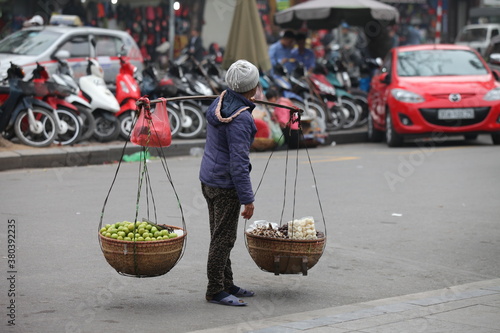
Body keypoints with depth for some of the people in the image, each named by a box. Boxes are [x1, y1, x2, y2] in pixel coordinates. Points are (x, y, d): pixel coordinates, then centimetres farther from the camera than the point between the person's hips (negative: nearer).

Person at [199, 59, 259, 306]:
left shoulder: (221, 101, 5)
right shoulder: (240, 118, -23)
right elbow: (239, 163, -24)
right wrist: (247, 199, -20)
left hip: (209, 179, 9)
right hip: (225, 185, -9)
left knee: (220, 236, 17)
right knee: (223, 238, -1)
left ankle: (226, 284, 27)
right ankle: (216, 291, 6)